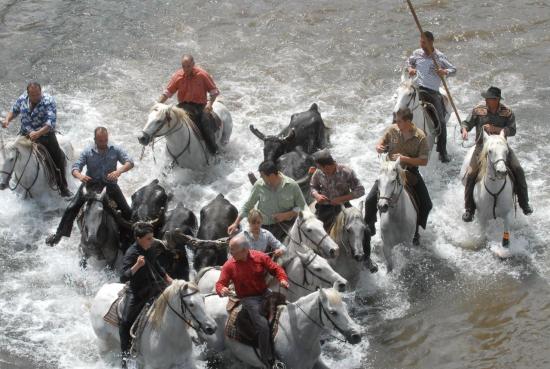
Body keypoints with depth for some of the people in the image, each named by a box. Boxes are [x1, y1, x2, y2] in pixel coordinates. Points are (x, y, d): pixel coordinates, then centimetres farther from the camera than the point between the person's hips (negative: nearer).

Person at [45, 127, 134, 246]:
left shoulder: (115, 150, -1)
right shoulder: (88, 152, -2)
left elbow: (130, 162, -9)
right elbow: (75, 168, -8)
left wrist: (119, 171, -31)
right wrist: (79, 176, -33)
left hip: (110, 184, 0)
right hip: (91, 184, 0)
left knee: (127, 212, -10)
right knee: (71, 209, -11)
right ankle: (58, 235, 0)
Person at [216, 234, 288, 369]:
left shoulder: (261, 257, -5)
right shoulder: (229, 265, -8)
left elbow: (275, 269, 2)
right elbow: (220, 283, -6)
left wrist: (282, 279, -18)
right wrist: (222, 290, -31)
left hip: (265, 293, 4)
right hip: (248, 299, -3)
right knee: (263, 325, -25)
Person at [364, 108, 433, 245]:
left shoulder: (420, 136, -17)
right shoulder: (392, 130, -12)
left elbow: (424, 161, -15)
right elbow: (381, 144, 3)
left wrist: (405, 158, -28)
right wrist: (378, 148, -22)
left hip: (410, 172, -1)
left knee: (426, 205, -5)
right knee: (370, 200, -8)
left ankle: (415, 229, 19)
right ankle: (370, 226, 17)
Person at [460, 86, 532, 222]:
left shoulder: (507, 112, -5)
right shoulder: (478, 110, -4)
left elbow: (512, 130, -11)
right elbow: (467, 123, 3)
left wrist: (495, 129, -24)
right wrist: (464, 129, -21)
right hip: (482, 146, -1)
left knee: (518, 169, -13)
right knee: (471, 174, -18)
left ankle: (524, 203, 6)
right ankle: (469, 209, -4)